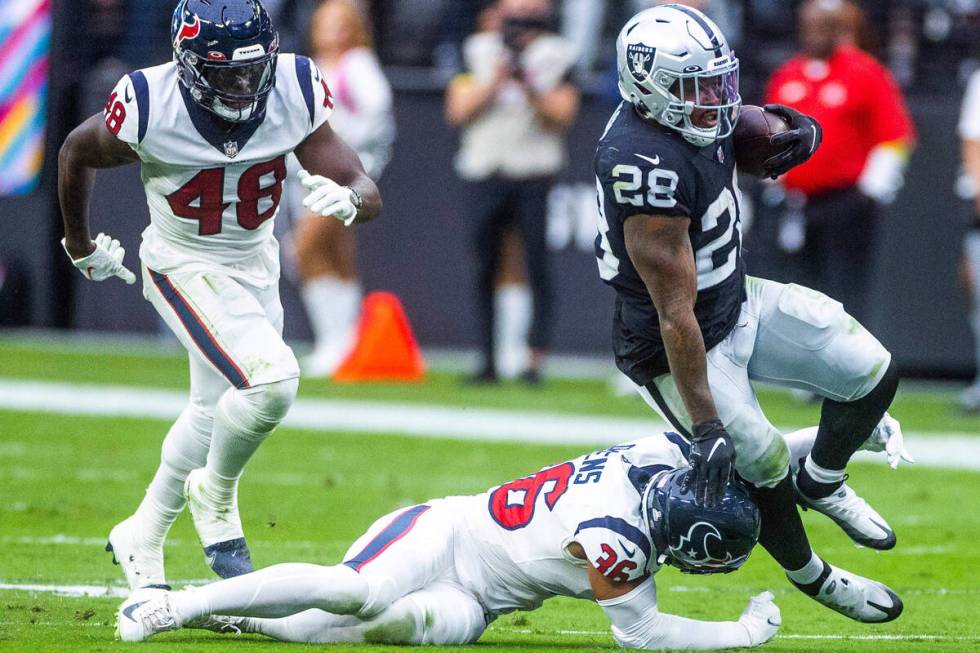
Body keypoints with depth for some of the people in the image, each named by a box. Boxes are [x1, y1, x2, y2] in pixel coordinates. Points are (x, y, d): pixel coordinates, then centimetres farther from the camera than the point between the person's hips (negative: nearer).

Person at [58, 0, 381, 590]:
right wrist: (79, 242, 11)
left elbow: (369, 195, -20)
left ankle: (143, 538, 44)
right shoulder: (148, 109, -27)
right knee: (271, 378, -26)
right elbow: (78, 152, -4)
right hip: (183, 268, -5)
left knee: (217, 413, 21)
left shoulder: (294, 93, -21)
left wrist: (346, 199, -44)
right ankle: (216, 496, 2)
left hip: (255, 265, 5)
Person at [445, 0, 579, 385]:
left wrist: (531, 89, -19)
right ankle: (488, 361, 9)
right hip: (485, 175, 3)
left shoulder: (554, 57, 2)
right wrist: (493, 83, -10)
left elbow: (562, 117, -5)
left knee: (538, 266, -8)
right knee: (485, 269, 3)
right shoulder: (478, 53, 9)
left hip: (534, 175, -2)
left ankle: (535, 361, -7)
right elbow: (458, 111, 3)